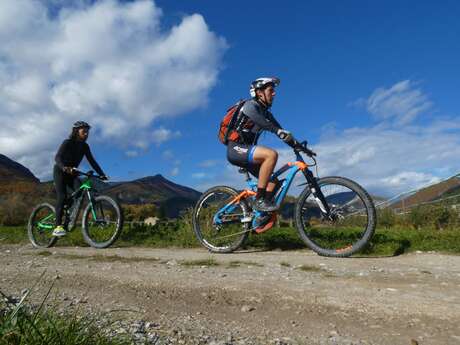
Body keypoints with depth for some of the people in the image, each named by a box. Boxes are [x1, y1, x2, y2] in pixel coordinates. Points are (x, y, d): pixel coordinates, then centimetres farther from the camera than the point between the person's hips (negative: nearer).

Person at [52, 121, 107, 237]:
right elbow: (57, 157, -29)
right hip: (60, 172, -5)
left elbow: (92, 161, -2)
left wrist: (102, 174, -14)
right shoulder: (67, 143, -16)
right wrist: (64, 168, -50)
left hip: (71, 174, 5)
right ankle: (58, 226, -19)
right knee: (62, 197, -20)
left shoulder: (84, 146, 0)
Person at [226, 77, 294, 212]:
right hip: (236, 149, -9)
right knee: (272, 154, -29)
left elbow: (281, 132, 10)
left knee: (272, 180, 1)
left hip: (245, 151, 9)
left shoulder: (266, 113, 17)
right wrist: (279, 131, -41)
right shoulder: (251, 105, -7)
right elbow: (257, 120, -30)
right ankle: (259, 200, -25)